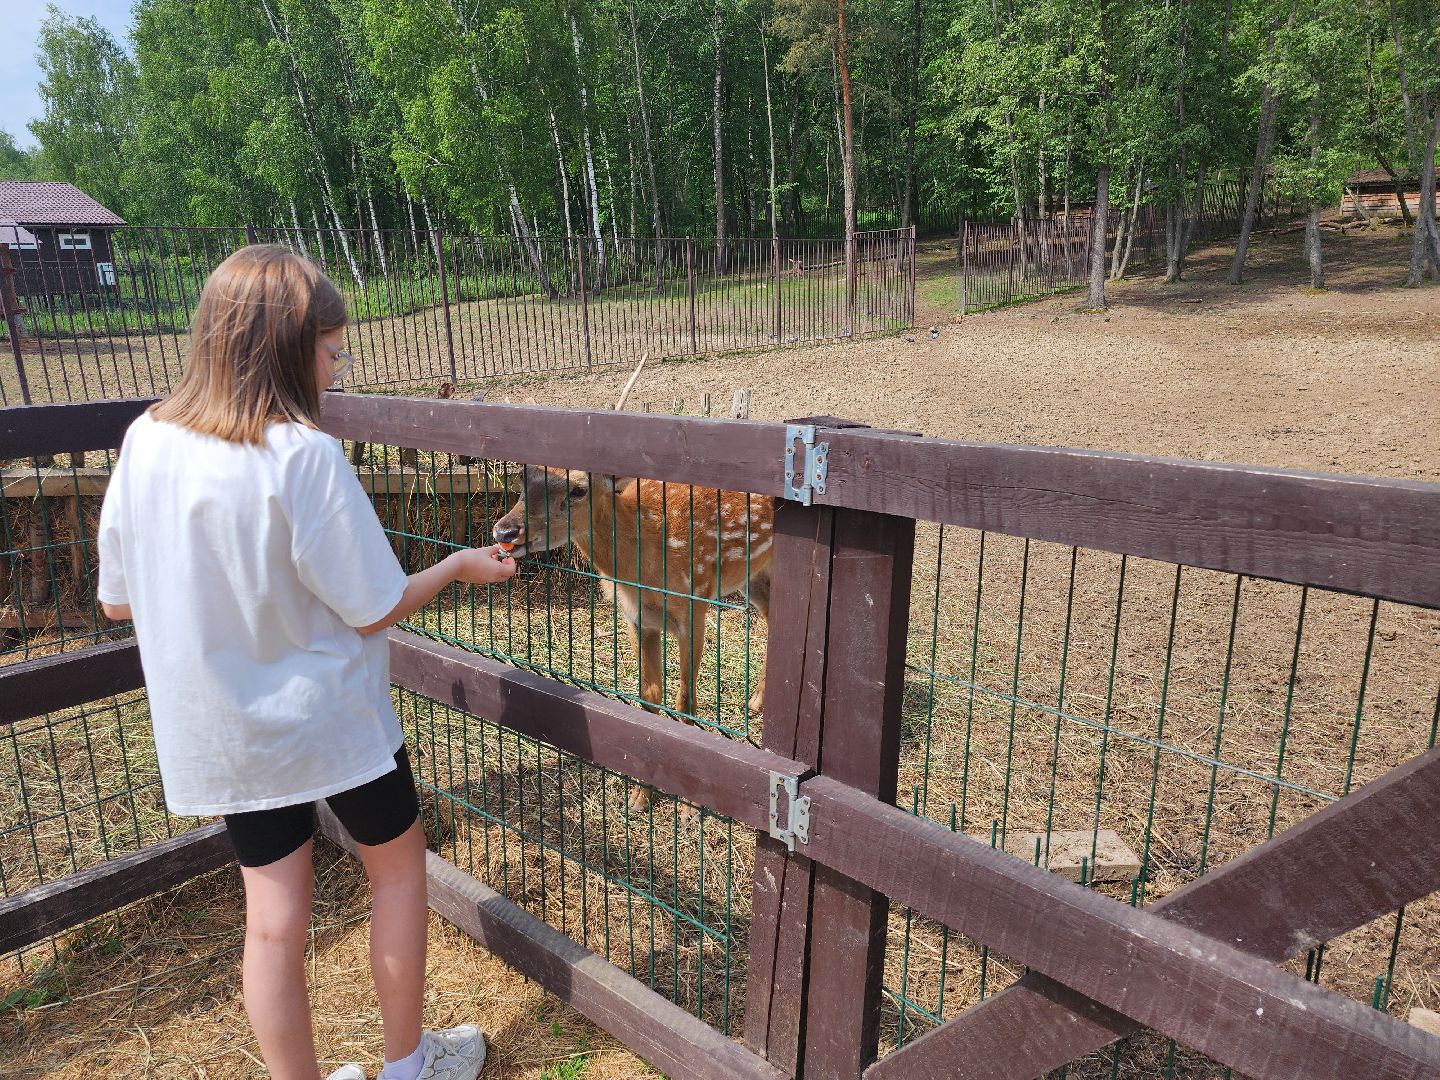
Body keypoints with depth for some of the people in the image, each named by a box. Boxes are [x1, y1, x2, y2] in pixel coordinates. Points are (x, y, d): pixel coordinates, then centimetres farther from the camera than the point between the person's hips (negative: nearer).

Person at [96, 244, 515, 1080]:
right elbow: (374, 609, -18)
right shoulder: (302, 454, -24)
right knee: (398, 864, 18)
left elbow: (117, 600, 2)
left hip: (219, 730, 5)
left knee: (274, 915, 17)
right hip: (325, 720, -5)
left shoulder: (147, 439, -6)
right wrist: (459, 567, -1)